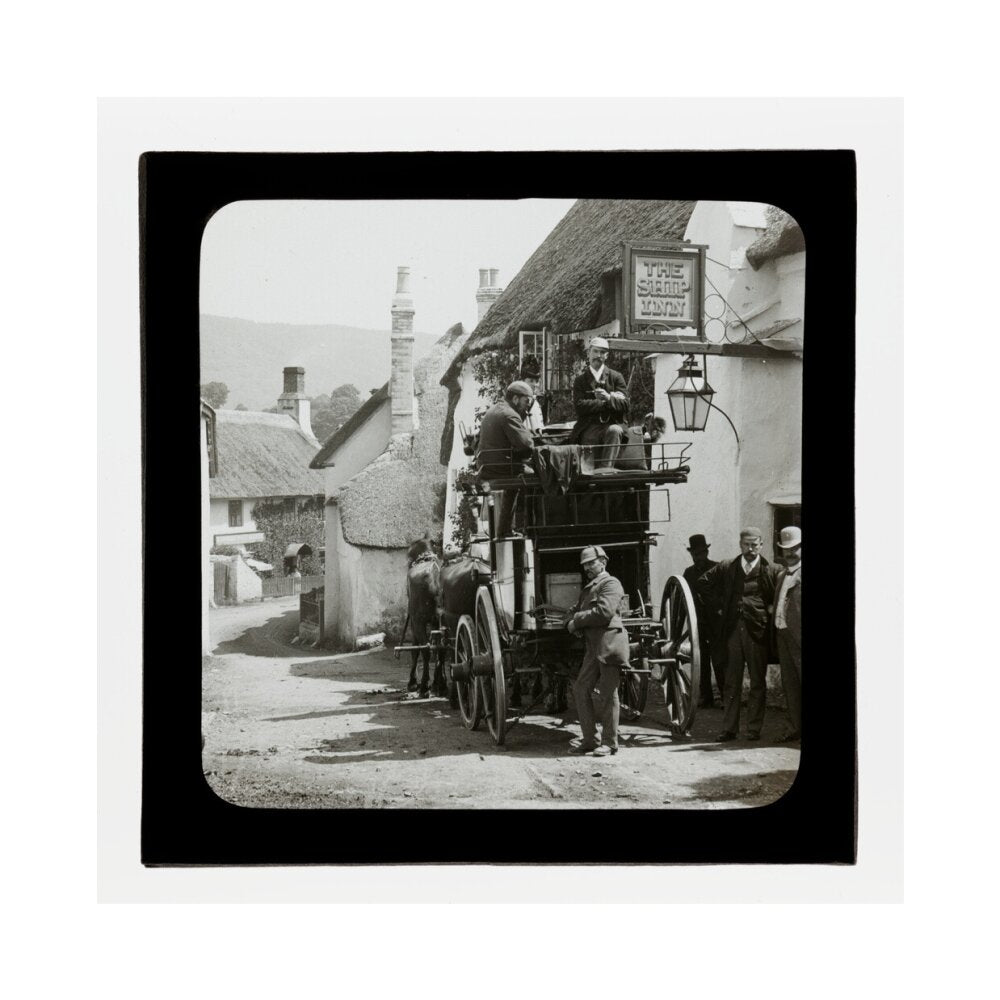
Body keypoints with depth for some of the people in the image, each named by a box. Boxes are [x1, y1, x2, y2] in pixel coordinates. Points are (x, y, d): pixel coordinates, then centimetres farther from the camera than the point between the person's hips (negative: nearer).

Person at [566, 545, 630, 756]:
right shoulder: (587, 589, 24)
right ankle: (589, 739, 14)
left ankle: (609, 742, 6)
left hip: (610, 644, -9)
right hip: (593, 647, 9)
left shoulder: (611, 584, -4)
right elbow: (575, 611, 23)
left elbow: (604, 612, -17)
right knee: (581, 689, 5)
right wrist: (571, 622, -1)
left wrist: (577, 620, -9)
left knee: (607, 695, -3)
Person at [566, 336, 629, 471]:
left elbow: (625, 405, 0)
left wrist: (609, 398, -19)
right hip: (589, 427, 1)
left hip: (613, 424, -1)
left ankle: (606, 467, -43)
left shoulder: (616, 377, 12)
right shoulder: (580, 380, 12)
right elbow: (579, 406, -5)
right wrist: (605, 403, -8)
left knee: (614, 431, -34)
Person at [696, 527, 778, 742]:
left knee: (757, 682, 4)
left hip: (757, 630, -2)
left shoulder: (769, 570, 0)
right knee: (731, 682, 5)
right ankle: (729, 728, 10)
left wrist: (768, 614, -3)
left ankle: (754, 728, 10)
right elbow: (703, 583, 18)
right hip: (732, 629, 2)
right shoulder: (726, 567, 8)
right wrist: (717, 606, 12)